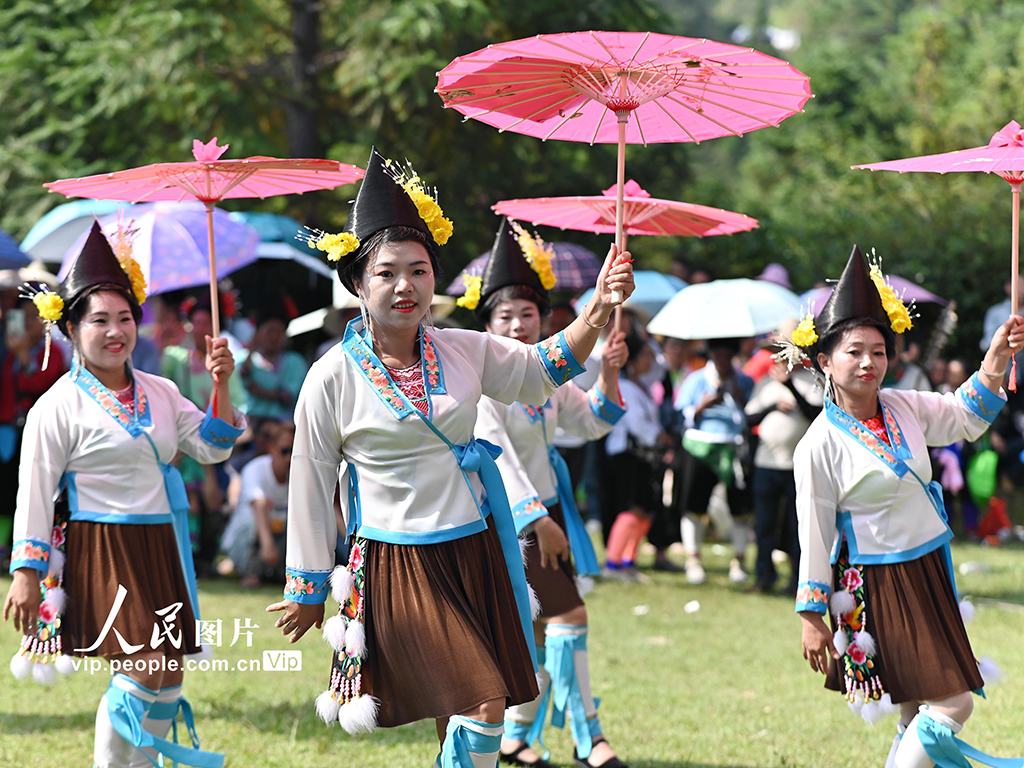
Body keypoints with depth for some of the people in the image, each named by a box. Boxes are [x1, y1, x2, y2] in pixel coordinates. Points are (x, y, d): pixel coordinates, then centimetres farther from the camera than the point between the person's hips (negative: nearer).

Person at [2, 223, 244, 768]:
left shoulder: (161, 392, 12)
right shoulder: (59, 406, -5)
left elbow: (211, 447, 12)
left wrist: (221, 388, -3)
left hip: (161, 550, 7)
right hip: (101, 553, -6)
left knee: (166, 683, 7)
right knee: (150, 676, -17)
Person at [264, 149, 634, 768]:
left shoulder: (463, 351, 3)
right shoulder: (333, 378, -8)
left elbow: (543, 369, 16)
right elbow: (311, 486, -1)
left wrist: (598, 310, -1)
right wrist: (308, 591, 4)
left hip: (475, 552, 5)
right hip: (398, 563, -5)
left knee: (463, 718, 8)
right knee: (482, 706, -16)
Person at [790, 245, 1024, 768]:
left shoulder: (904, 407, 4)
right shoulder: (820, 445, -14)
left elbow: (965, 420, 17)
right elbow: (814, 534, -11)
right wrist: (812, 617, -8)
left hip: (930, 569, 7)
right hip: (878, 584, -7)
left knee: (917, 711, 12)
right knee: (951, 704, -12)